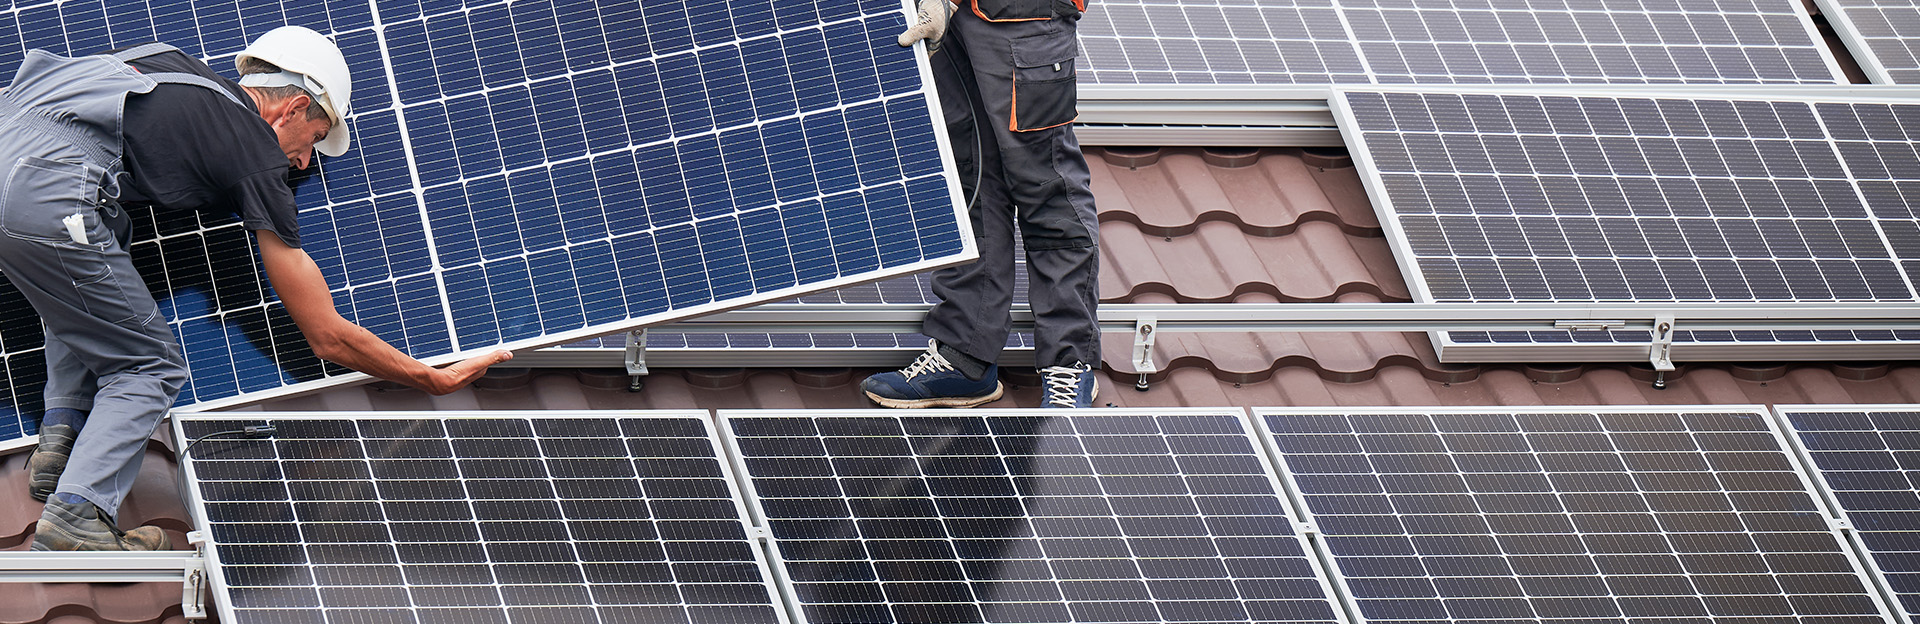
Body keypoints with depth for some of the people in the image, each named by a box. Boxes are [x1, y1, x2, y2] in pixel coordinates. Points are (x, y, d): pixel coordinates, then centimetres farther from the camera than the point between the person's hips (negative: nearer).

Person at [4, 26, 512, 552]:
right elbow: (329, 338, 13)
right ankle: (75, 515, -7)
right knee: (149, 369, 10)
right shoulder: (258, 157, 10)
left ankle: (62, 432, 20)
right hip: (47, 198, -8)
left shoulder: (171, 64, 27)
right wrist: (436, 380, 24)